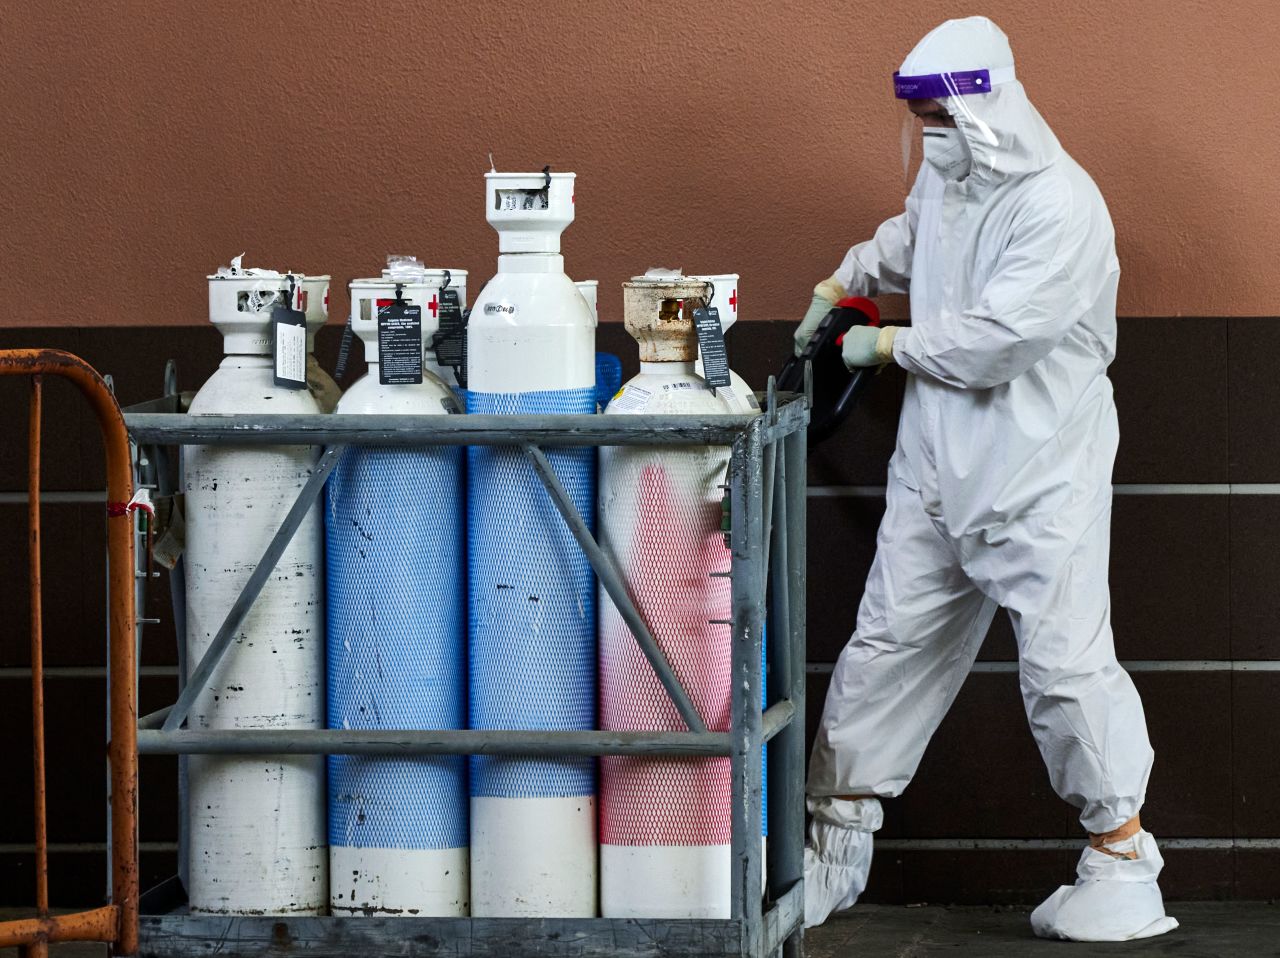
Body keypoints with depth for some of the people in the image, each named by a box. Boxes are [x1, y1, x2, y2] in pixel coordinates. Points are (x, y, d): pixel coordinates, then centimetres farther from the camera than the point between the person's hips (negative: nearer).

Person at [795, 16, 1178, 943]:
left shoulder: (1060, 206, -20)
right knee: (888, 647, 8)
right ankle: (836, 841, 15)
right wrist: (841, 286, 25)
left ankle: (1123, 857, 4)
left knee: (1065, 660, -8)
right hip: (937, 470, 7)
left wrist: (885, 344, -10)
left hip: (1040, 477, -7)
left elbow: (993, 341, -24)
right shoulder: (947, 176, 7)